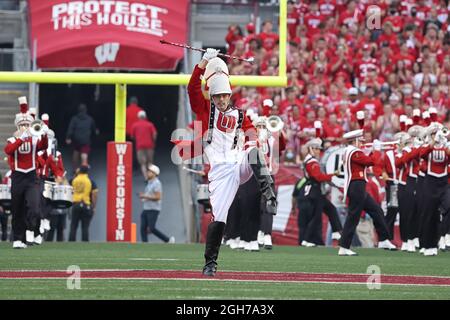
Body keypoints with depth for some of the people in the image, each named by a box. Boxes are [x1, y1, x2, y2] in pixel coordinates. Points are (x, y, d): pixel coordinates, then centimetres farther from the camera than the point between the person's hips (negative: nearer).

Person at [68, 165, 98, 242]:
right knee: (85, 227, 1)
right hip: (86, 205, -2)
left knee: (73, 227, 7)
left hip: (75, 204, 2)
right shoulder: (90, 181, -1)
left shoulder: (74, 180, 5)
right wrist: (93, 207, 0)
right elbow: (94, 195, -6)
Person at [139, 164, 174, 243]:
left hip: (153, 210, -9)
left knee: (152, 228, -13)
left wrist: (145, 196, -16)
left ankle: (168, 240, 1)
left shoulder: (156, 183, -11)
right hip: (146, 209, 9)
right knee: (143, 228, -1)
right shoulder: (149, 183, 19)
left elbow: (158, 197, -20)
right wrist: (143, 195, 11)